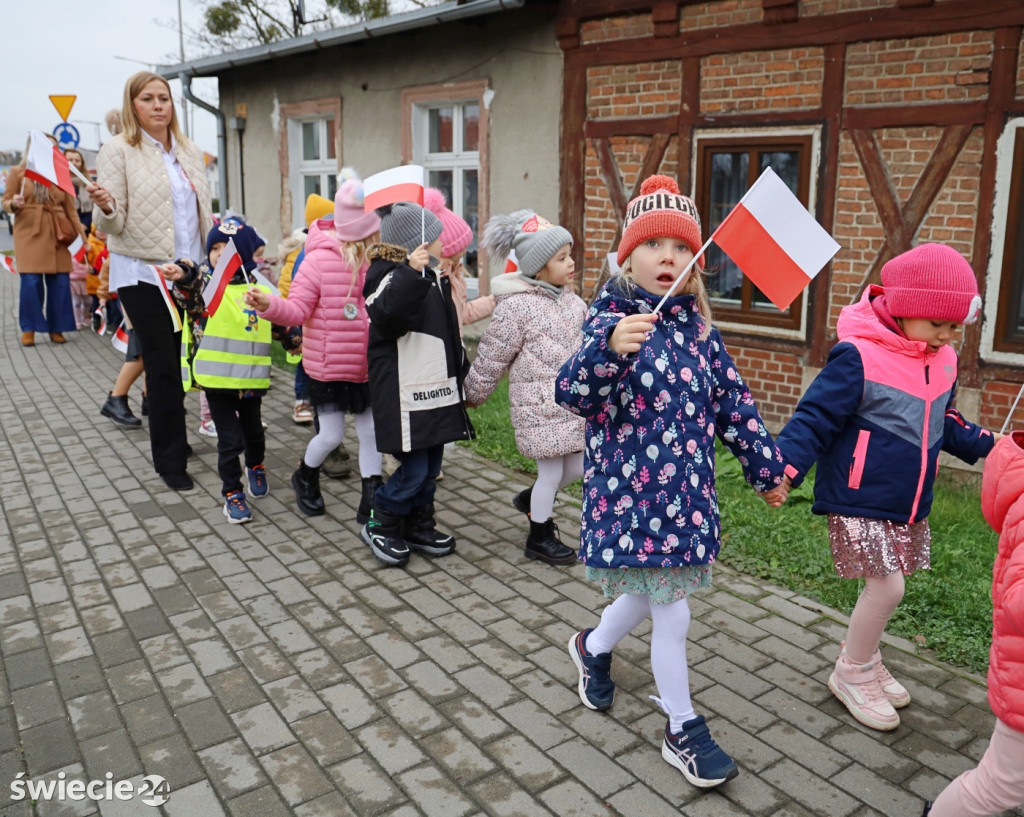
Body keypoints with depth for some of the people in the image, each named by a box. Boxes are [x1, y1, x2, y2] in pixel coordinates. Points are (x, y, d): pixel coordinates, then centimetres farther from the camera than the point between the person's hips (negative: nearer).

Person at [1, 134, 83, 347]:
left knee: (60, 282, -3)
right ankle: (29, 329, 4)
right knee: (30, 282, -8)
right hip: (29, 233, -2)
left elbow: (70, 210, 13)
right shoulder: (17, 172, 8)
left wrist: (84, 237, 7)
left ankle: (56, 328, 9)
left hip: (56, 235, 2)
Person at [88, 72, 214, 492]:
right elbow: (112, 224, -11)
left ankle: (172, 443, 27)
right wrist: (105, 207, -33)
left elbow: (204, 213, 18)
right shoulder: (118, 150, -4)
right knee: (163, 365, -2)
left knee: (177, 362, 11)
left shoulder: (189, 151, 12)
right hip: (143, 274, -5)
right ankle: (170, 460, 8)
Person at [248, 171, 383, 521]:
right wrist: (268, 304, -31)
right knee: (331, 435, 6)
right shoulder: (320, 260, -16)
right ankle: (305, 477, 38)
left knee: (370, 432, 9)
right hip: (328, 366, -4)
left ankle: (371, 500, 22)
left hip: (369, 367, 4)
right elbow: (298, 309, -14)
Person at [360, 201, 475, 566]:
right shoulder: (390, 276, -14)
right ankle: (379, 526, 14)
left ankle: (419, 526, 29)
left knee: (430, 466, 15)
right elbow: (387, 317, -35)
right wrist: (411, 273, -40)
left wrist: (459, 371, 33)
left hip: (435, 390, 10)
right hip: (405, 395, -9)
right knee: (413, 469, -6)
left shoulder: (429, 275, 16)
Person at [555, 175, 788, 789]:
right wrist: (609, 348, -45)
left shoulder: (697, 326, 5)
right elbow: (574, 395, -27)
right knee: (672, 613, 2)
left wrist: (766, 466, 17)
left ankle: (593, 648, 53)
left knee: (651, 595, 22)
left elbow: (732, 402, 12)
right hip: (632, 492, -6)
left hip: (688, 490, 7)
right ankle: (684, 733, 23)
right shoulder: (613, 318, -13)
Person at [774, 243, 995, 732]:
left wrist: (984, 445, 13)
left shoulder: (942, 360, 6)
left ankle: (864, 659, 38)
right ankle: (852, 674, 15)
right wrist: (784, 465, -33)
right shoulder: (859, 357, -20)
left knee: (885, 587, 15)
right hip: (860, 501, -8)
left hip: (909, 505, 8)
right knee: (886, 587, -7)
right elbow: (816, 416, -21)